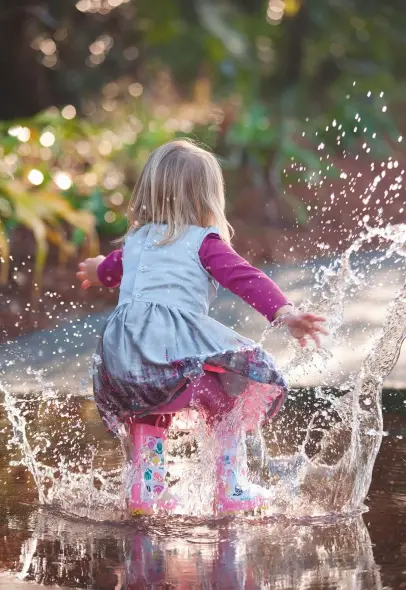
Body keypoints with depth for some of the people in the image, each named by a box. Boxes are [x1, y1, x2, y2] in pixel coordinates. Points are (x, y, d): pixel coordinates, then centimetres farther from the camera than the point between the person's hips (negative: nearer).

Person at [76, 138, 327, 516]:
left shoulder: (136, 241, 26)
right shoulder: (204, 242, 8)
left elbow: (111, 267, 49)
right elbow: (246, 279, -9)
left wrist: (96, 270, 73)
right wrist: (285, 314, -19)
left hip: (121, 352, 5)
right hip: (178, 344, -5)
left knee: (147, 413, 32)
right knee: (225, 404, 17)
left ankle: (146, 489, 28)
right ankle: (231, 492, 14)